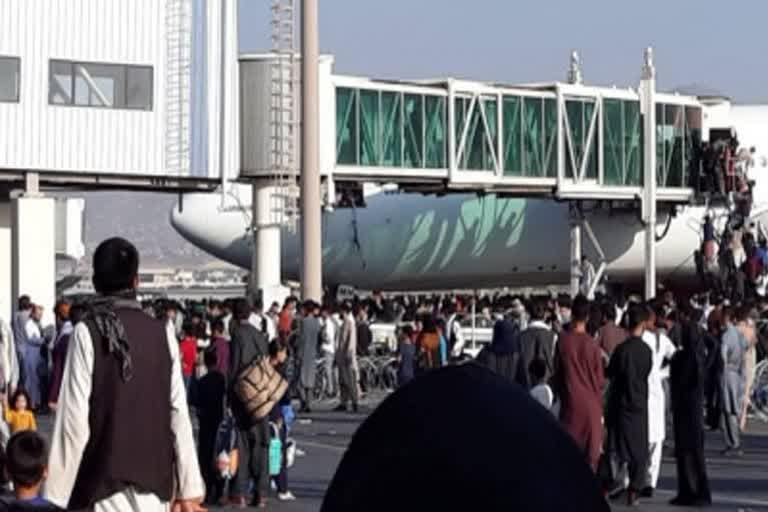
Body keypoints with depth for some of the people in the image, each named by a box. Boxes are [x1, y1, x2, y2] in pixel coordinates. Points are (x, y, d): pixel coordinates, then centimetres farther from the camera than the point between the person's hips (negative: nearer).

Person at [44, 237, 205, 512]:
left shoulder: (88, 333, -7)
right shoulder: (162, 333, 3)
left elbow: (74, 420, -10)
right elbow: (178, 413, 2)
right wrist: (189, 487, 7)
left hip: (105, 478, -4)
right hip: (155, 475, 4)